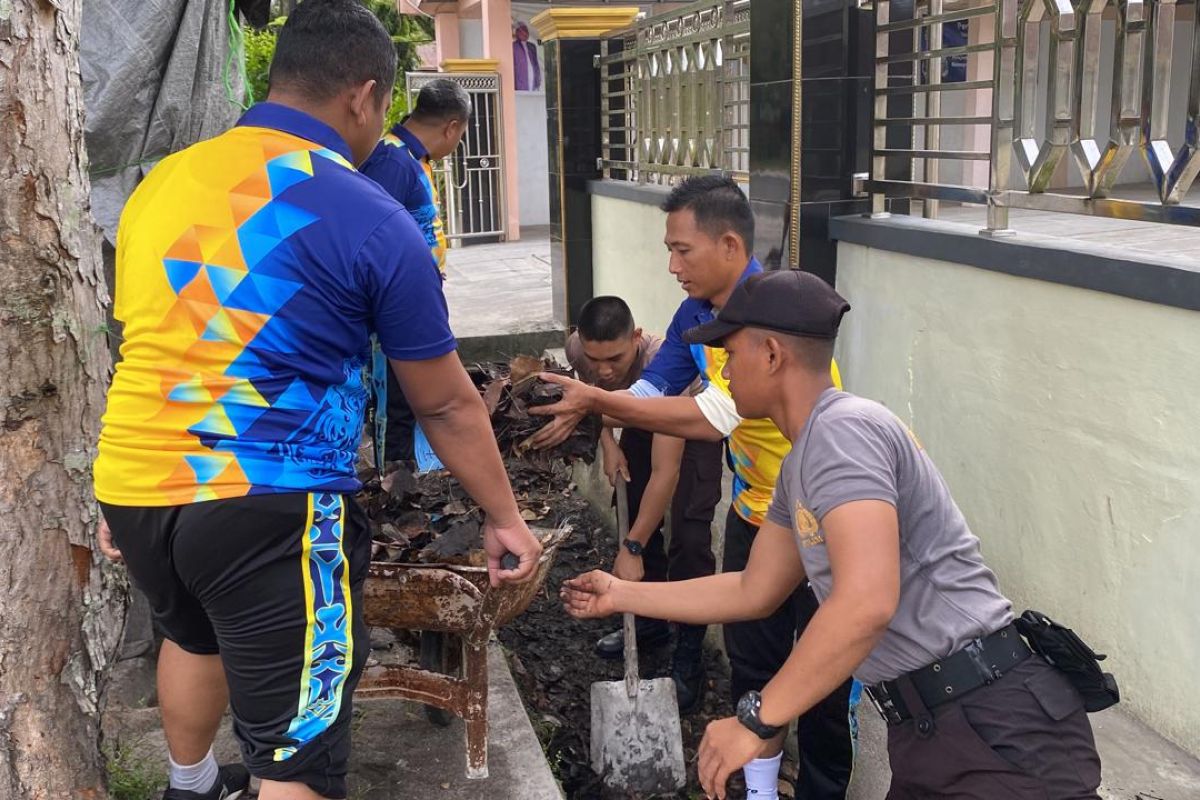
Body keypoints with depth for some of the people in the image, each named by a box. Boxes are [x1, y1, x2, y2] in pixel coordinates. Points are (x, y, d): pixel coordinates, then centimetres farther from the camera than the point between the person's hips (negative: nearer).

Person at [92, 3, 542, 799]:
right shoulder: (370, 218, -10)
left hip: (131, 485, 8)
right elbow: (446, 406, -2)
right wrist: (505, 516, 13)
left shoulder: (161, 182, 7)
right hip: (266, 503, -8)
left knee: (195, 635, 36)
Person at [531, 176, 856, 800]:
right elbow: (649, 391, 3)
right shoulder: (695, 314, -1)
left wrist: (598, 400, -28)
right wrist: (586, 410, -15)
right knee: (751, 661, 17)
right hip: (755, 511, 8)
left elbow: (711, 418, -32)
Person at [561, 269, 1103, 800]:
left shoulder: (841, 428, -17)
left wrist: (755, 722, -22)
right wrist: (621, 595, 28)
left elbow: (866, 603, -29)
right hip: (928, 730, 10)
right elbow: (753, 593, 23)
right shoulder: (801, 465, 14)